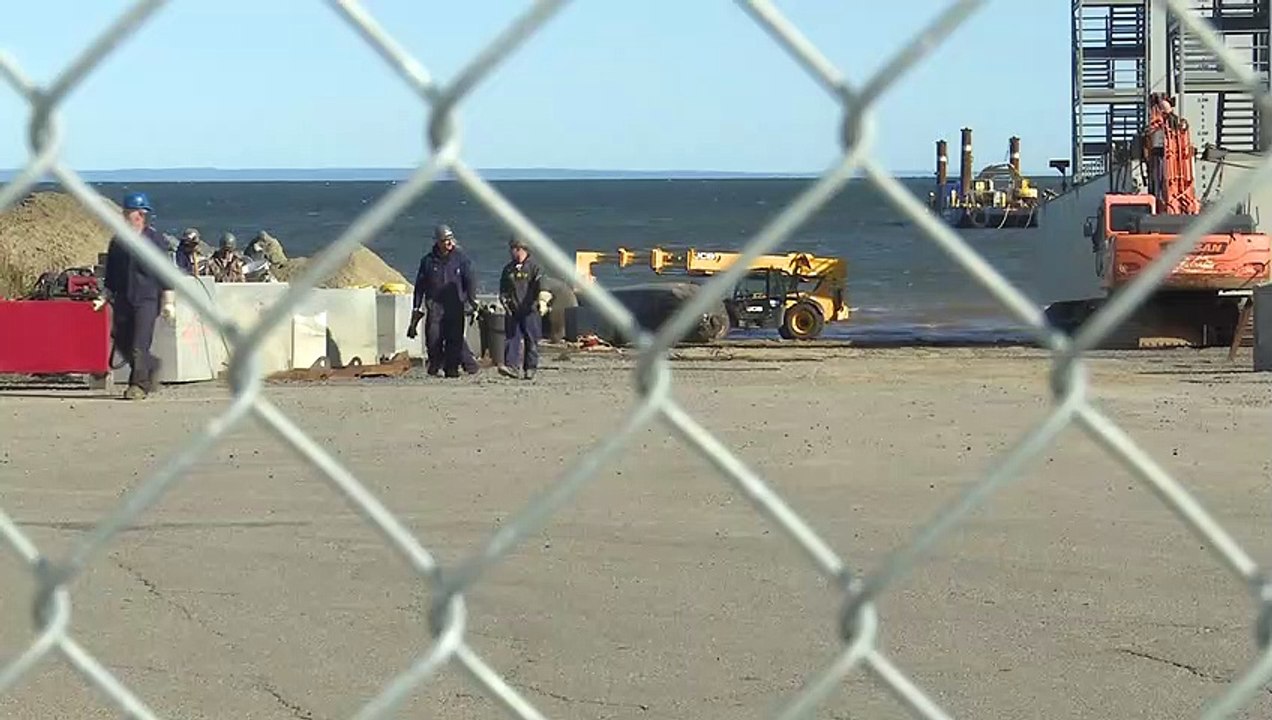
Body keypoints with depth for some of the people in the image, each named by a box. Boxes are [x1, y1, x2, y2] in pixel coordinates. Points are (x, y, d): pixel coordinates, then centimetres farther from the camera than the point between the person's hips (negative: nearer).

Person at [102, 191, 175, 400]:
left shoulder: (155, 238, 0)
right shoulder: (118, 241, 13)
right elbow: (110, 273, 20)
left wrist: (168, 301, -5)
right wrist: (107, 298, 16)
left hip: (147, 299, -5)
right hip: (123, 299, 5)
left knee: (139, 346, -10)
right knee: (122, 342, 5)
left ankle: (139, 385, -3)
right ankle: (152, 367, 28)